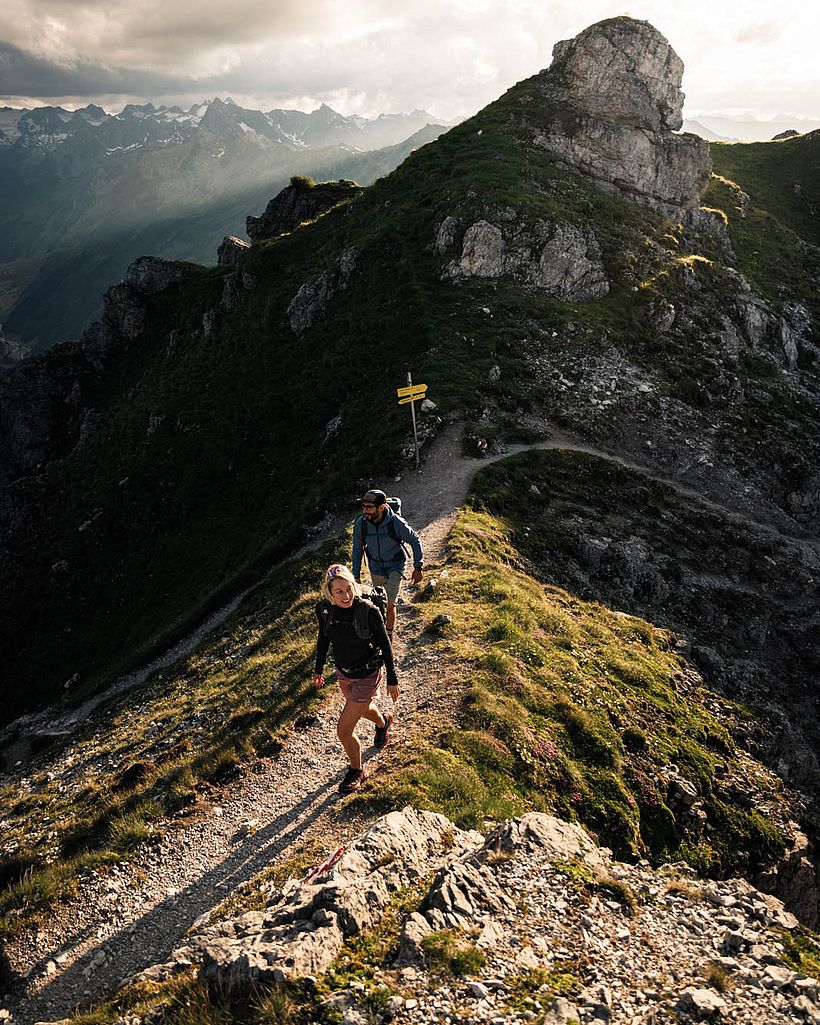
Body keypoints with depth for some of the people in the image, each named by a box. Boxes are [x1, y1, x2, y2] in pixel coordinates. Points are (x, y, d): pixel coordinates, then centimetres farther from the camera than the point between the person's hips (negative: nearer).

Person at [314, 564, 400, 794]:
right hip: (343, 673, 5)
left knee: (344, 730, -1)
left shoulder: (369, 611, -29)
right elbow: (323, 638, 3)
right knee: (361, 709, 32)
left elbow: (385, 645, -15)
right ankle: (383, 721, 68)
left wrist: (392, 680, -8)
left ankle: (356, 772, 28)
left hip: (367, 676, -5)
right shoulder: (324, 609, -17)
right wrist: (318, 669, 14)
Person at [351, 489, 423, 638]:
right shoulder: (360, 524, -20)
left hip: (395, 567, -3)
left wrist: (418, 568, -7)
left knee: (389, 604, -10)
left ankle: (389, 637, 11)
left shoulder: (396, 523, -28)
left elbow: (415, 541, -11)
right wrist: (356, 576, 1)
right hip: (375, 568, 3)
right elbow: (358, 549, -3)